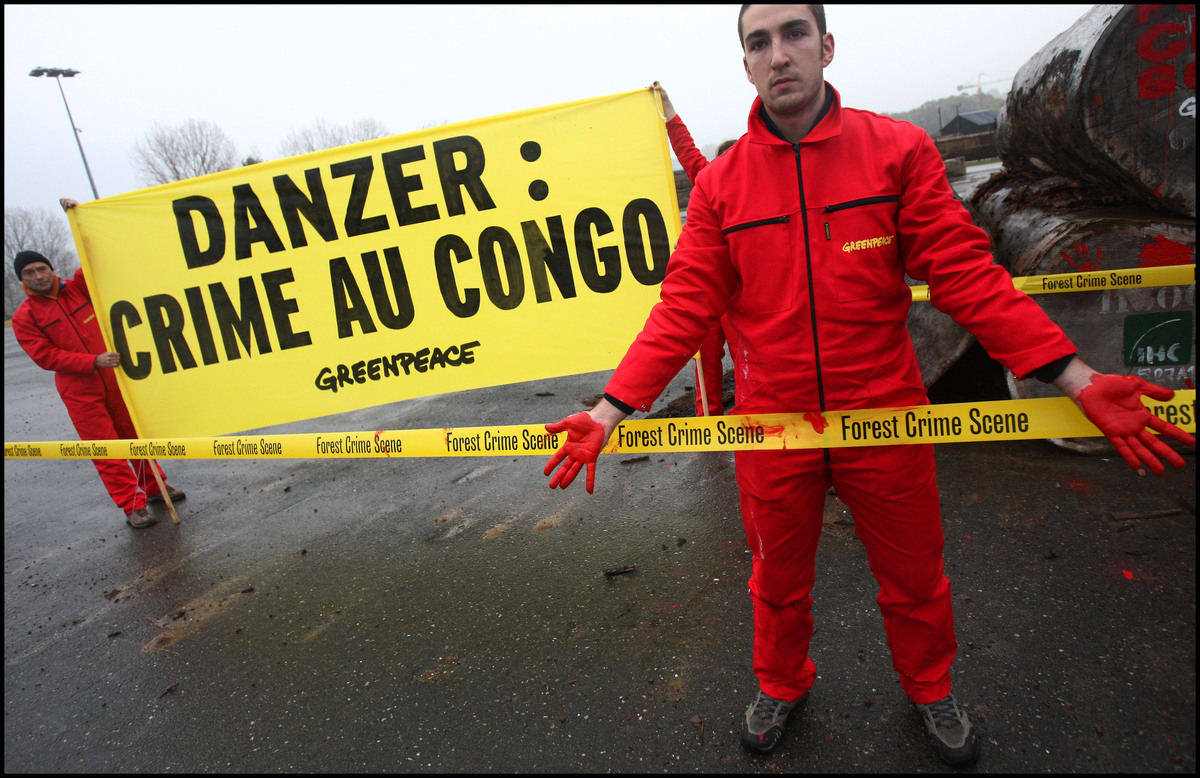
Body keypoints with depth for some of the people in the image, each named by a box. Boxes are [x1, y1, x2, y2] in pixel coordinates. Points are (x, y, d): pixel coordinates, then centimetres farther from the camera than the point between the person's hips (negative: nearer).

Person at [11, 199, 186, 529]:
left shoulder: (77, 288, 5)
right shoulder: (23, 317, -3)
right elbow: (45, 356, -10)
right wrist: (93, 362, -19)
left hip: (114, 378, 3)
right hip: (79, 391, -3)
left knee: (136, 435, 12)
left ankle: (155, 488, 26)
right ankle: (132, 506, 3)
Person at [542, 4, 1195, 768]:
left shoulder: (899, 149, -5)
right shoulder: (721, 184, -3)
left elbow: (966, 273, -6)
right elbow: (683, 308, -6)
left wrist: (1078, 379, -13)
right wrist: (611, 411, -14)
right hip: (771, 430, 1)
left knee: (914, 576, 19)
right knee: (779, 581, 19)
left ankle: (931, 688, 50)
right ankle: (782, 685, 49)